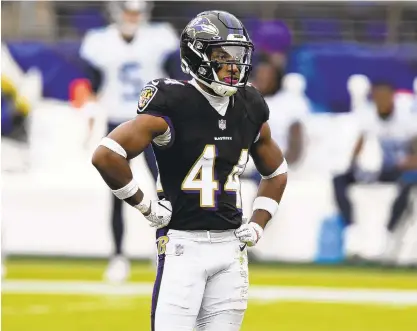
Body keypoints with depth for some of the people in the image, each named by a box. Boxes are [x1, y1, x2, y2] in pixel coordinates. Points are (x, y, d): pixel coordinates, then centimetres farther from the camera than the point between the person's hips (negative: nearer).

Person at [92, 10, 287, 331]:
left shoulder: (249, 109, 9)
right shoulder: (172, 104, -12)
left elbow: (276, 172, 25)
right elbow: (106, 155, -18)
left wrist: (258, 225, 12)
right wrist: (145, 206, -11)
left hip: (231, 245, 6)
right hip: (183, 243, -6)